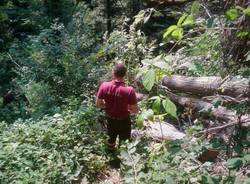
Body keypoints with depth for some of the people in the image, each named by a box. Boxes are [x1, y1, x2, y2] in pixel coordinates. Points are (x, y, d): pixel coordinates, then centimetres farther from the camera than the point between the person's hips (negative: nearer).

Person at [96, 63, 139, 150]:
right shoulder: (129, 90, -29)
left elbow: (98, 104, -9)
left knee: (111, 138, 30)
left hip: (110, 119, 4)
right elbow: (135, 110, -19)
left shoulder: (104, 86, -21)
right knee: (124, 141, 22)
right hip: (124, 120, -3)